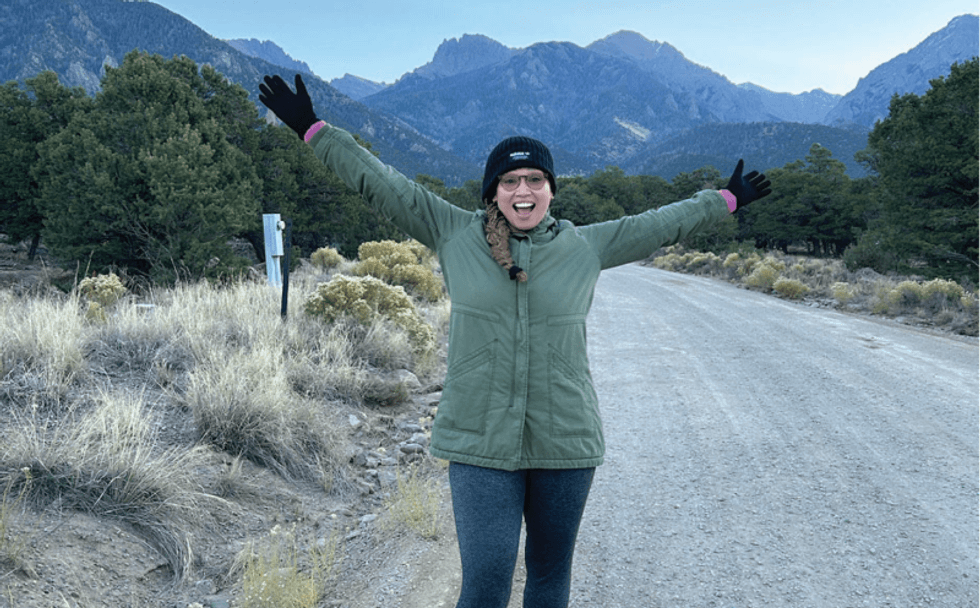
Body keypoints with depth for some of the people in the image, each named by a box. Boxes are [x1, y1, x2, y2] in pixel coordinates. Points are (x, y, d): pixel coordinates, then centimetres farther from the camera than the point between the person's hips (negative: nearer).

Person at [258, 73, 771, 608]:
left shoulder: (584, 246, 5)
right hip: (481, 443, -2)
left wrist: (725, 200, 28)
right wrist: (312, 129, 6)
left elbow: (658, 225, 18)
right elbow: (380, 183, 5)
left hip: (566, 442, 2)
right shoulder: (455, 235, 2)